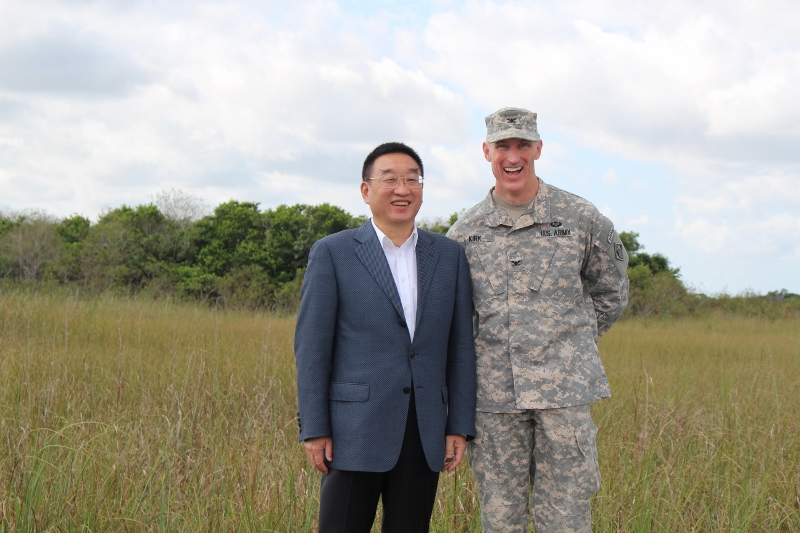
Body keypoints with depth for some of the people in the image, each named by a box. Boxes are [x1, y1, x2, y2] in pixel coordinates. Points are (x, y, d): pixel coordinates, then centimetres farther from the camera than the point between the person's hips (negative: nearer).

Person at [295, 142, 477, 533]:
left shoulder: (449, 255, 10)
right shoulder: (332, 253, 0)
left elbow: (460, 346, 10)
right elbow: (311, 346, -2)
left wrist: (460, 426, 4)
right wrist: (314, 429, -7)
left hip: (424, 433, 3)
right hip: (356, 430, -3)